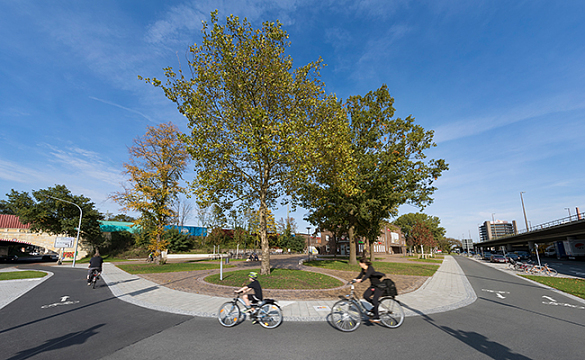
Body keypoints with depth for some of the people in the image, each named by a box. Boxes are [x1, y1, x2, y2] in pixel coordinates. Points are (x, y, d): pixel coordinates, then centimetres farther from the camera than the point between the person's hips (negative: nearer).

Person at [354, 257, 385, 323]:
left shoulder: (370, 268, -22)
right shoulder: (363, 269, 2)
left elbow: (367, 275, -39)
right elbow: (360, 276, 2)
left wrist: (361, 280, -54)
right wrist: (353, 280, -14)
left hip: (379, 286, -7)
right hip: (372, 285, 7)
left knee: (374, 299, -17)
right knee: (365, 296, -11)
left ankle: (376, 317, -7)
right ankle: (376, 305, 11)